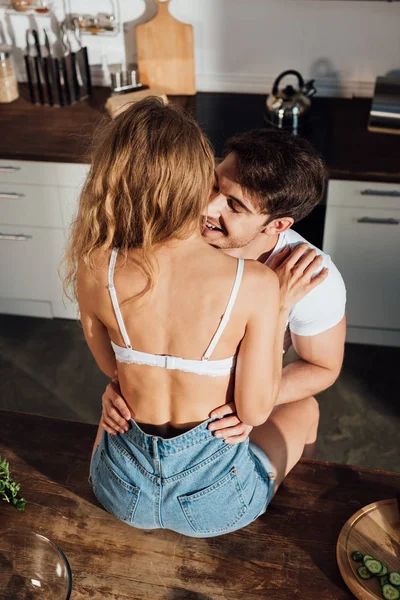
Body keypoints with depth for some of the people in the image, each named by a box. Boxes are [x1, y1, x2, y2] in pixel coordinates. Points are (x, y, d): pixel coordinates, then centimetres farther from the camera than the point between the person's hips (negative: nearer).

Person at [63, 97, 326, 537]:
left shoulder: (94, 271, -20)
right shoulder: (255, 282, -27)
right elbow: (254, 411, -16)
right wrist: (281, 307, -10)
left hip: (123, 493, 3)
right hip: (214, 503, -2)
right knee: (303, 410, 29)